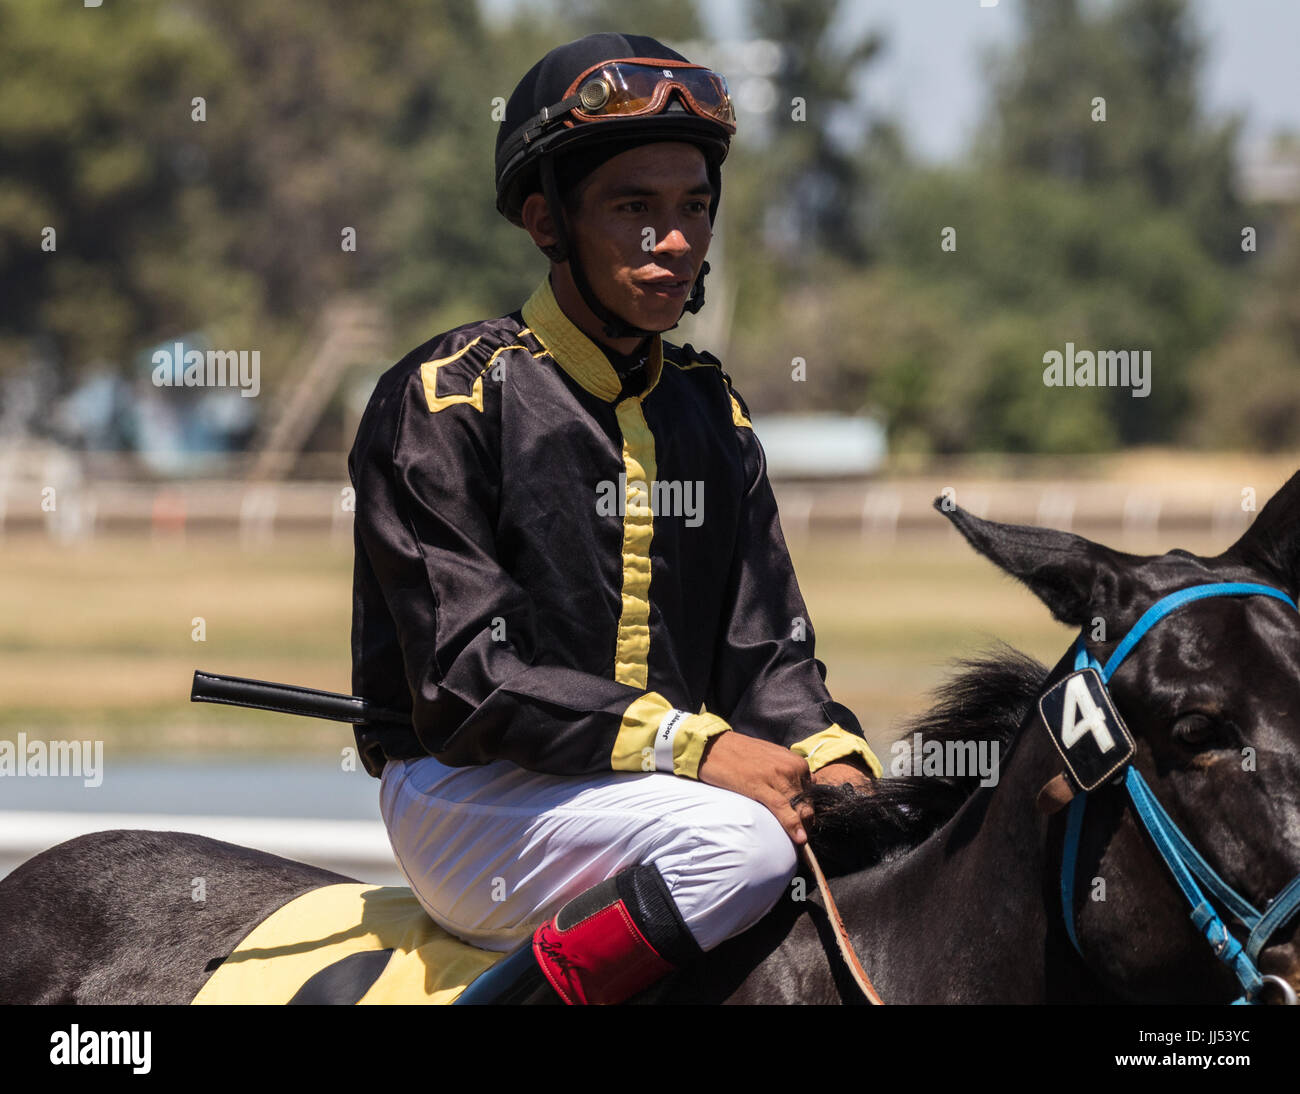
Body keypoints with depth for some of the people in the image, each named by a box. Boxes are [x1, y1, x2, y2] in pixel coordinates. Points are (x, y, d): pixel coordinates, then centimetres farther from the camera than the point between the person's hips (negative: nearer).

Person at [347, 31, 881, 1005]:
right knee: (740, 843, -32)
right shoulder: (444, 399, -8)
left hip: (670, 779, 7)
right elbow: (465, 676, -16)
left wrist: (834, 762, -12)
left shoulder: (710, 412, 13)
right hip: (463, 794, -7)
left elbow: (766, 650, 10)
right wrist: (688, 743, -24)